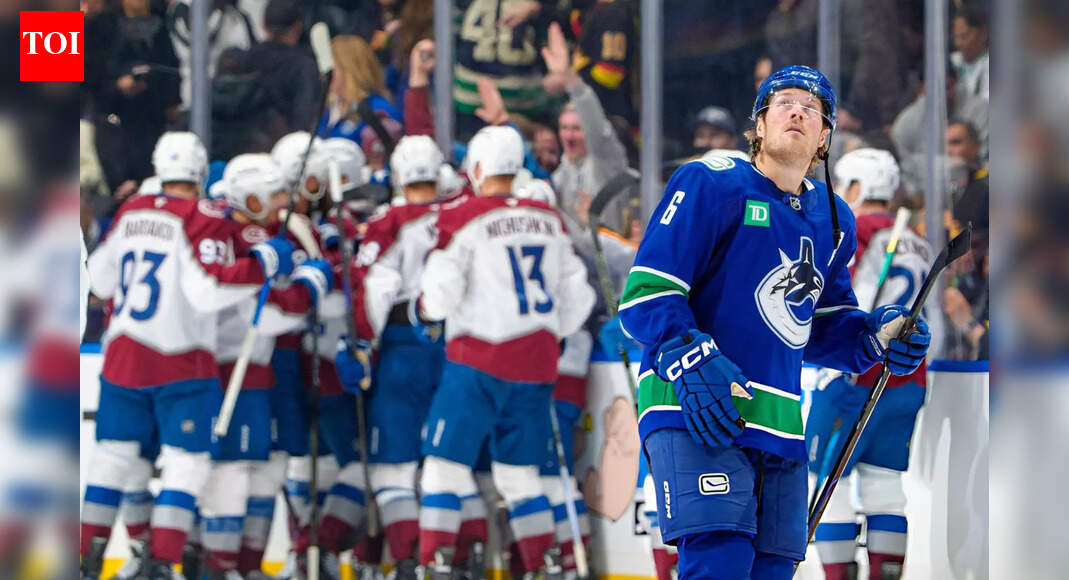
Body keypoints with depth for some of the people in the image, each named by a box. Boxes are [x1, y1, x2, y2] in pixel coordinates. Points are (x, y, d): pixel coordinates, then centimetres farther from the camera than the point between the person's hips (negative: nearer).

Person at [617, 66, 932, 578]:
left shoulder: (833, 219, 18)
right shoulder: (710, 185, -3)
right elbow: (645, 294, -8)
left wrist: (878, 334, 6)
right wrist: (692, 365, -23)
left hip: (781, 424, 7)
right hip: (696, 418, -7)